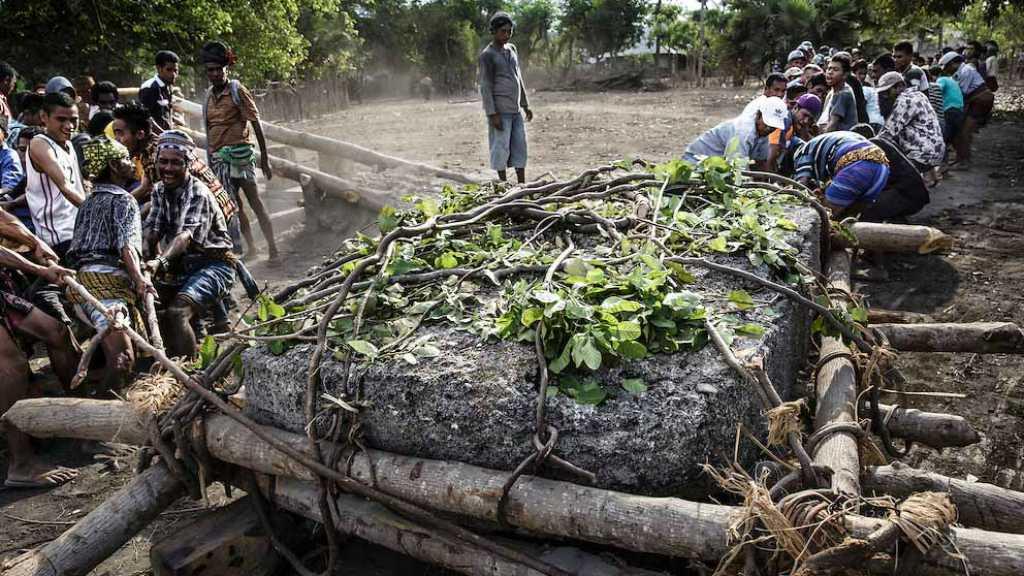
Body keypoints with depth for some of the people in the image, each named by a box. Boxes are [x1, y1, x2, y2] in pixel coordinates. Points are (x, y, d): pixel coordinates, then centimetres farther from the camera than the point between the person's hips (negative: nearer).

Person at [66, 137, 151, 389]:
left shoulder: (88, 203, 30)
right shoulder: (123, 200, 4)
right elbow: (127, 244, -12)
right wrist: (139, 278, -25)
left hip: (82, 279, 10)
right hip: (107, 280, -9)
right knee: (123, 358, -22)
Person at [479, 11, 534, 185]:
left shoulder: (512, 49, 14)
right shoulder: (487, 55, -7)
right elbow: (485, 87, -11)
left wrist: (525, 105, 18)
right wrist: (492, 114, -17)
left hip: (515, 110, 7)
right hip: (500, 111, -7)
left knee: (520, 146, 6)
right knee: (501, 147, -3)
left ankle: (522, 184, 11)